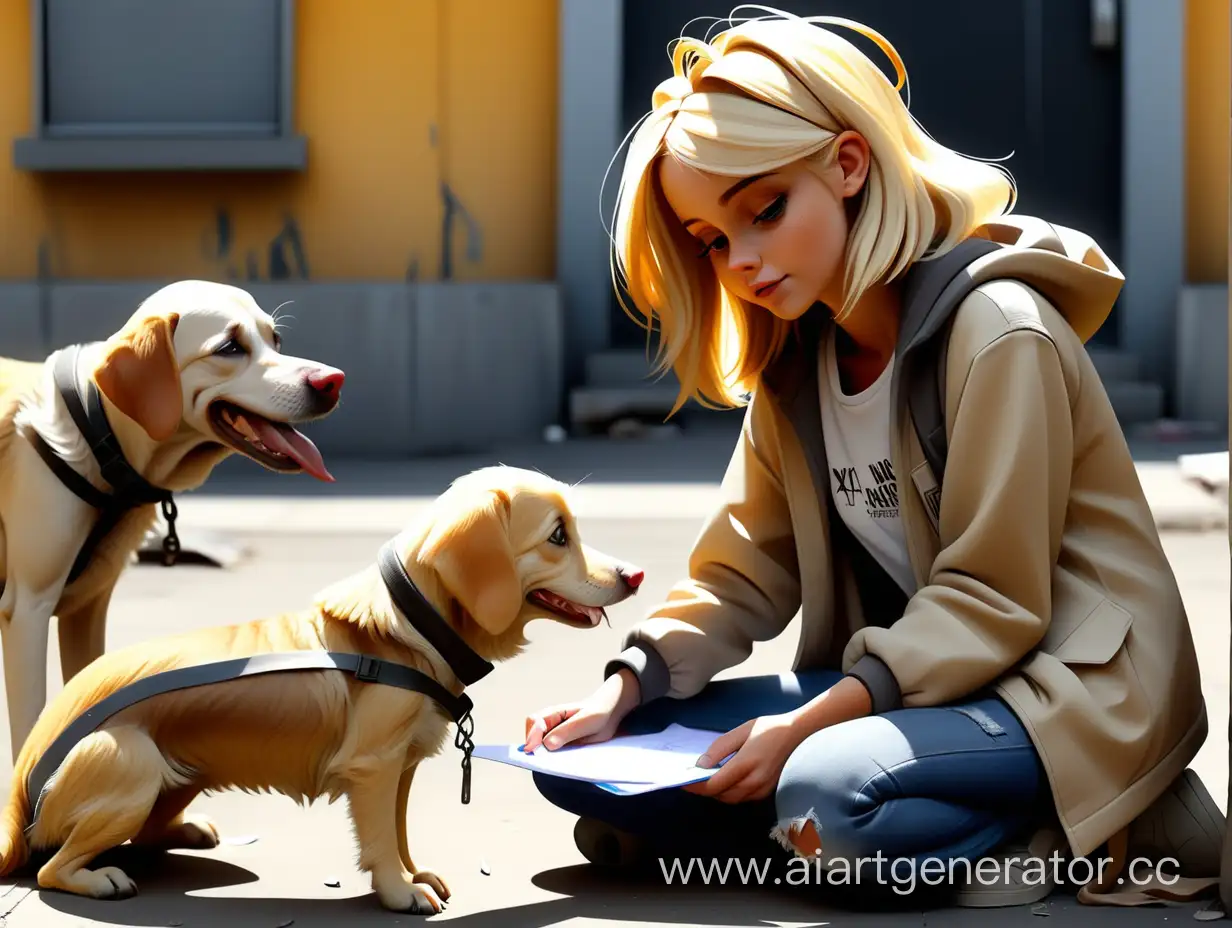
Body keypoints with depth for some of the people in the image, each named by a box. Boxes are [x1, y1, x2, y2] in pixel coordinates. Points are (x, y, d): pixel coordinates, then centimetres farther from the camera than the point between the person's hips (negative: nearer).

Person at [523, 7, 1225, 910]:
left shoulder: (998, 332, -16)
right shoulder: (794, 360, 8)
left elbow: (991, 602, -18)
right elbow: (744, 571, 7)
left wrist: (808, 723, -25)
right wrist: (623, 689, -10)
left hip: (1068, 691, -8)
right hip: (904, 680, 8)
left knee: (830, 789, -38)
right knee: (586, 757, -6)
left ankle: (1102, 833, -13)